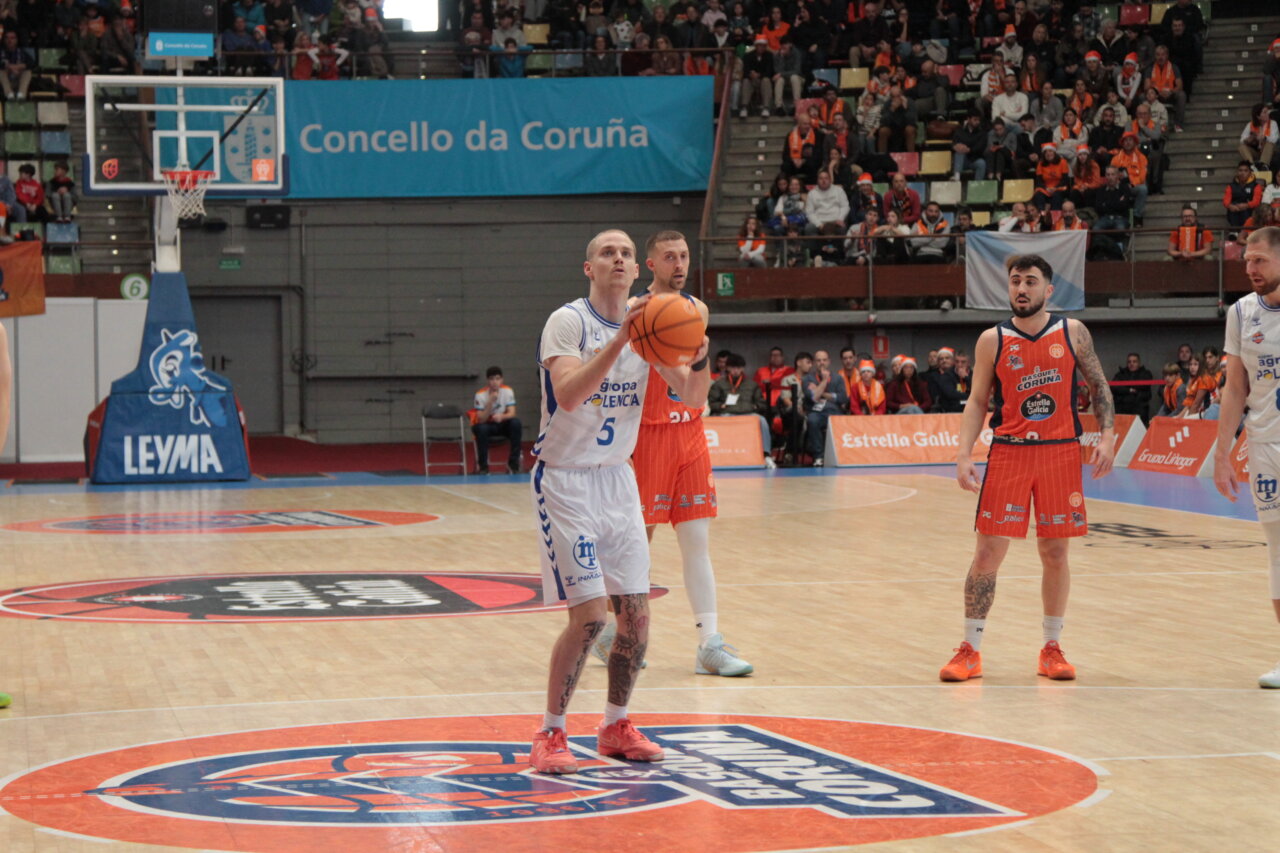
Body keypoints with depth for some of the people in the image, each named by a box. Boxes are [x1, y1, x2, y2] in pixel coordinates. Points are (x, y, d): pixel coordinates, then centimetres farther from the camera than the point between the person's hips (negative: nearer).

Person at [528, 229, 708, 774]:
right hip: (566, 479, -6)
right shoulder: (568, 321, -15)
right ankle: (550, 734, 1)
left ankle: (615, 727, 21)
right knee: (589, 614, -13)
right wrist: (619, 341, -39)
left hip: (617, 478, 6)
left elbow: (692, 396, 0)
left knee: (636, 611, 4)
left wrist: (699, 358, -22)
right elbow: (568, 396, -31)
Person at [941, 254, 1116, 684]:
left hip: (1061, 453, 1)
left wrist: (1107, 436, -4)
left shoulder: (1073, 333, 3)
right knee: (988, 551, -3)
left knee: (1055, 552, 6)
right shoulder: (992, 340, 2)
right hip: (1009, 452, -1)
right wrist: (964, 454, -6)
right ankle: (970, 650, 5)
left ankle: (1052, 648, 18)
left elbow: (1099, 385, 8)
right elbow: (977, 401, 5)